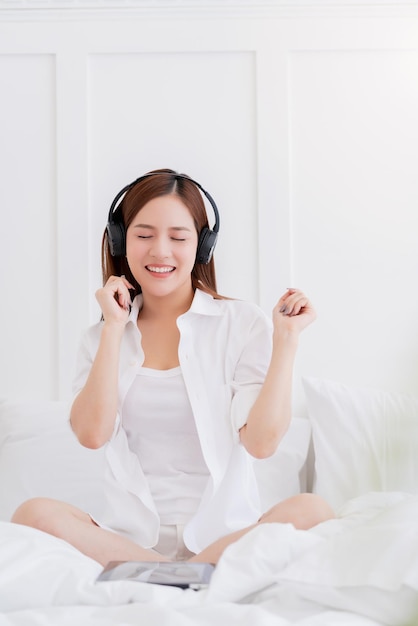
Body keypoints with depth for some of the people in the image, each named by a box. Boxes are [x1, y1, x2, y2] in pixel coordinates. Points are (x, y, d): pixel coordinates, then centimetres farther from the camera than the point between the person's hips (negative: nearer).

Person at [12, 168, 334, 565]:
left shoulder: (242, 323, 3)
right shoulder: (102, 338, 12)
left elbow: (261, 442, -6)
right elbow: (92, 434, -6)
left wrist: (286, 340, -10)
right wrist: (114, 328, -3)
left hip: (225, 534, -1)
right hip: (133, 537, 2)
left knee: (311, 510, -31)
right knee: (34, 514, -26)